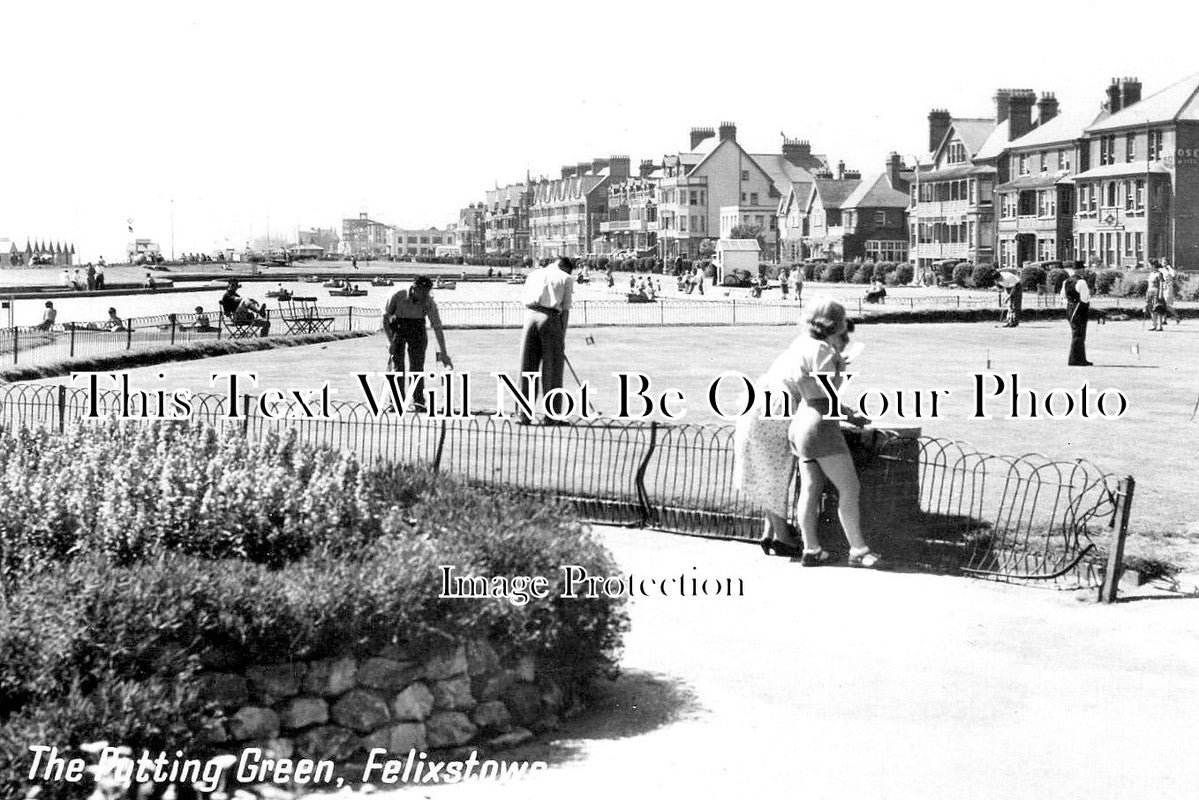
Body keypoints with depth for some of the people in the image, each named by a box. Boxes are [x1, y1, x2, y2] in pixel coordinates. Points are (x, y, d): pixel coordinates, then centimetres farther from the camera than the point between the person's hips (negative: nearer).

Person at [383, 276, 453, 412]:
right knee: (397, 365, -7)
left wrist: (443, 352, -21)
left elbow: (437, 327, -19)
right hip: (397, 329, -1)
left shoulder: (429, 303, -20)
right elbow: (385, 318, -12)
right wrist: (390, 341, -18)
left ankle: (418, 401, -3)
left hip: (417, 331, 1)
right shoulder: (397, 297, -24)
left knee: (417, 365, -7)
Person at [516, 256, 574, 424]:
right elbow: (565, 309, 4)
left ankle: (523, 415, 5)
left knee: (527, 366, 6)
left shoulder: (533, 274, 22)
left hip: (530, 316, 3)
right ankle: (552, 414, 6)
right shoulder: (566, 279, 11)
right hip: (551, 319, -3)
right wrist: (562, 336, 9)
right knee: (552, 368, 4)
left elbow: (524, 300, 16)